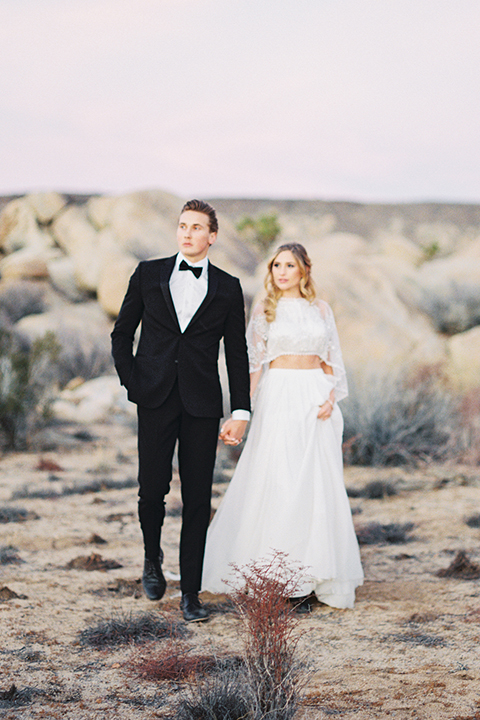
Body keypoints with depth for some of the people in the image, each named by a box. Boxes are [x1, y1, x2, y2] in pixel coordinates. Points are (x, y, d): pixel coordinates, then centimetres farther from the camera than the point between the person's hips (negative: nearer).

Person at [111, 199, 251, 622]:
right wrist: (132, 382, 0)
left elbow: (237, 354, 8)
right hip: (156, 400, 0)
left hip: (202, 404, 0)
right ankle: (153, 558, 27)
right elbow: (122, 334, 12)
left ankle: (191, 592, 8)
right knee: (152, 488, -4)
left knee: (198, 499, 0)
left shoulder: (227, 288, 7)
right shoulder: (149, 274, 7)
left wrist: (241, 413, 2)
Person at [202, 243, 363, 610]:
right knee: (275, 481, -7)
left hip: (316, 402, 2)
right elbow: (253, 363, 2)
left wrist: (331, 397, -5)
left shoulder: (321, 309, 11)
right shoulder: (265, 310, 5)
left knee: (316, 484, 0)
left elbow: (333, 360, 11)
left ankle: (309, 578, 6)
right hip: (278, 398, -2)